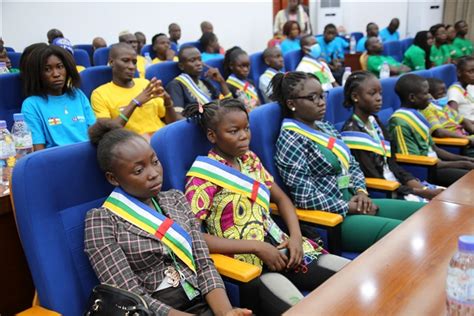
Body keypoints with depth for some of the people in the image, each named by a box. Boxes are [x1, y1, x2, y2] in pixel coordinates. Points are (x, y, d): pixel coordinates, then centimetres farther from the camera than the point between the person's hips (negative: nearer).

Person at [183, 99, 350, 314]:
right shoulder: (203, 177, -11)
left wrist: (296, 236, -3)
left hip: (277, 244, 7)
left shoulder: (250, 159, 10)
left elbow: (281, 199, 17)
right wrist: (257, 247, -20)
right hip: (248, 259, -7)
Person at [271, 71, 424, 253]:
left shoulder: (324, 126, 13)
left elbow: (352, 165, 18)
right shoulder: (290, 140, -14)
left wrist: (360, 192, -2)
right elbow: (306, 198, -20)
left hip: (353, 201, 9)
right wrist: (351, 207, -14)